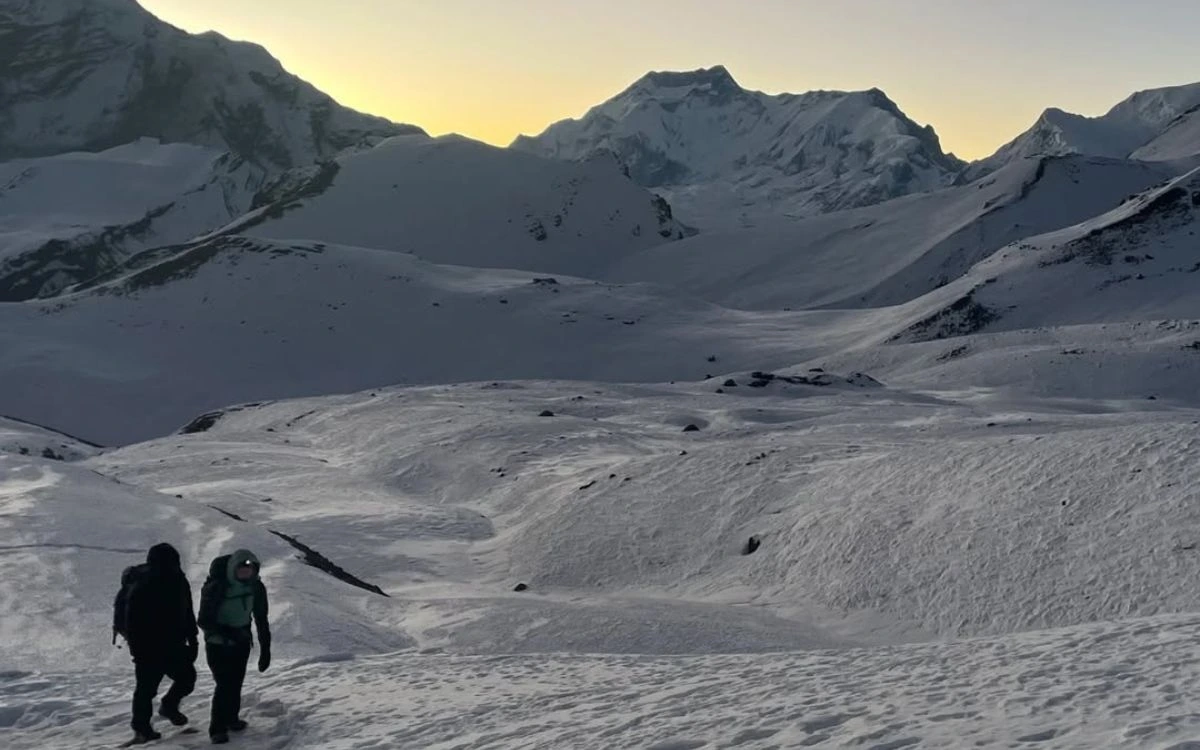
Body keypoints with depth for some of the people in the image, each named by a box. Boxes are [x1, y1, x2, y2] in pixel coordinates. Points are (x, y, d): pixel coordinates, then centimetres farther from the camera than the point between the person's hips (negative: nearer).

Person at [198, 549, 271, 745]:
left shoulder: (256, 587, -9)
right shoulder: (215, 588, -25)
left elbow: (261, 619, 1)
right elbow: (204, 621, -20)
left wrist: (265, 650, 0)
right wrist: (228, 634, -33)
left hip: (241, 641, 4)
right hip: (217, 644, -4)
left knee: (236, 683, 9)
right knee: (224, 684, -11)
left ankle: (231, 718, 32)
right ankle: (217, 729, -1)